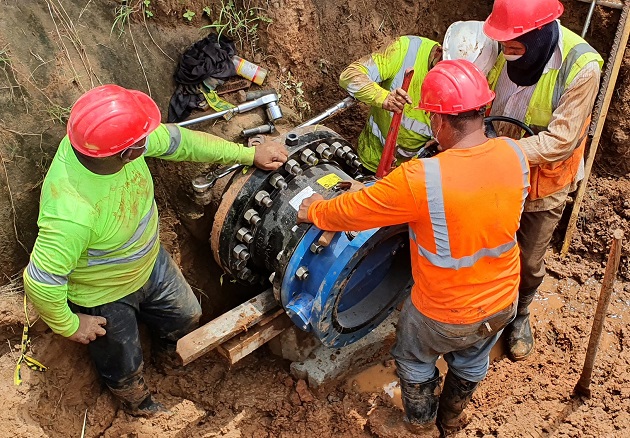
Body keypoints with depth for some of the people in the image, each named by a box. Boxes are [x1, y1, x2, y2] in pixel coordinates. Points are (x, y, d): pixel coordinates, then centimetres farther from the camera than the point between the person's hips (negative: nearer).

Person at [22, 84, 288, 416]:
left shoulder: (104, 136, -27)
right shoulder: (71, 213, -48)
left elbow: (178, 140, -12)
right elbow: (41, 281, -35)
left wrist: (249, 154, -7)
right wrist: (69, 325, -17)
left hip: (149, 263, 6)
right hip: (104, 298, -5)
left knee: (186, 316, 28)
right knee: (125, 366, 24)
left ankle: (166, 356, 64)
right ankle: (139, 404, 61)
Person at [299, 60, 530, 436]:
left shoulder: (420, 180, -34)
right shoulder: (514, 155, -17)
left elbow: (353, 211, -20)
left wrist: (316, 212, 0)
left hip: (444, 315, -5)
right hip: (503, 303, 5)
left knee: (415, 361, 28)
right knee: (471, 363, 32)